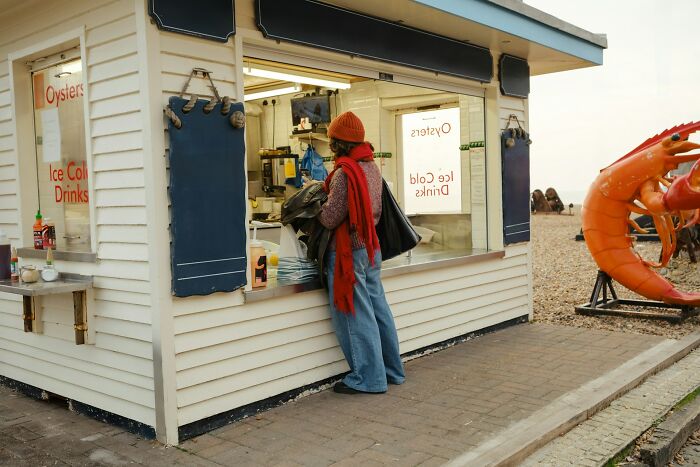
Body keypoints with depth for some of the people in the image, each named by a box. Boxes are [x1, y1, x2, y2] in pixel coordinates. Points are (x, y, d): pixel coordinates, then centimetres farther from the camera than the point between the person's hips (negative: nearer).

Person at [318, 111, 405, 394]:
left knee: (355, 315, 0)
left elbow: (330, 218, -18)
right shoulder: (372, 166, 10)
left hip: (348, 251, -9)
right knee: (378, 309, 15)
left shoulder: (344, 172, -18)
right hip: (371, 247, 9)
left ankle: (368, 378, 8)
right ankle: (391, 370, 26)